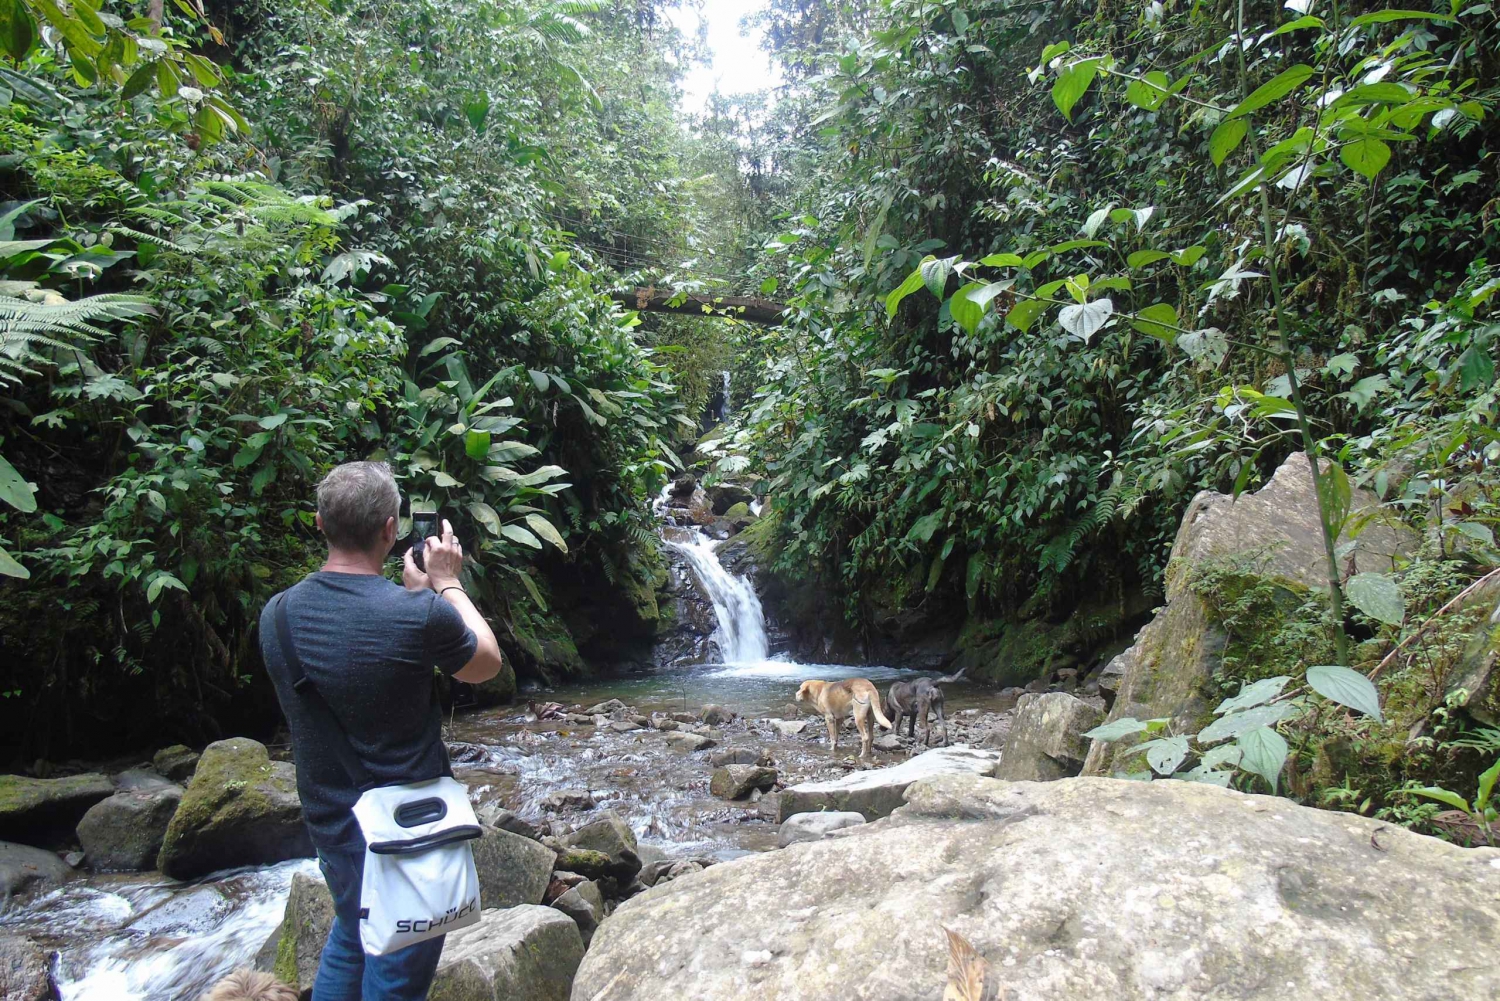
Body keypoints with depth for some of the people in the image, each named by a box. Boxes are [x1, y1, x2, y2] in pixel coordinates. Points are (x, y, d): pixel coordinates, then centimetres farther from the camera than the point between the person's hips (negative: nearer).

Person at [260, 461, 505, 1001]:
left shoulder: (277, 614, -7)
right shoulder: (419, 614, -26)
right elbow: (487, 664, -5)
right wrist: (447, 585, 4)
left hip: (329, 820, 6)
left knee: (349, 941, 29)